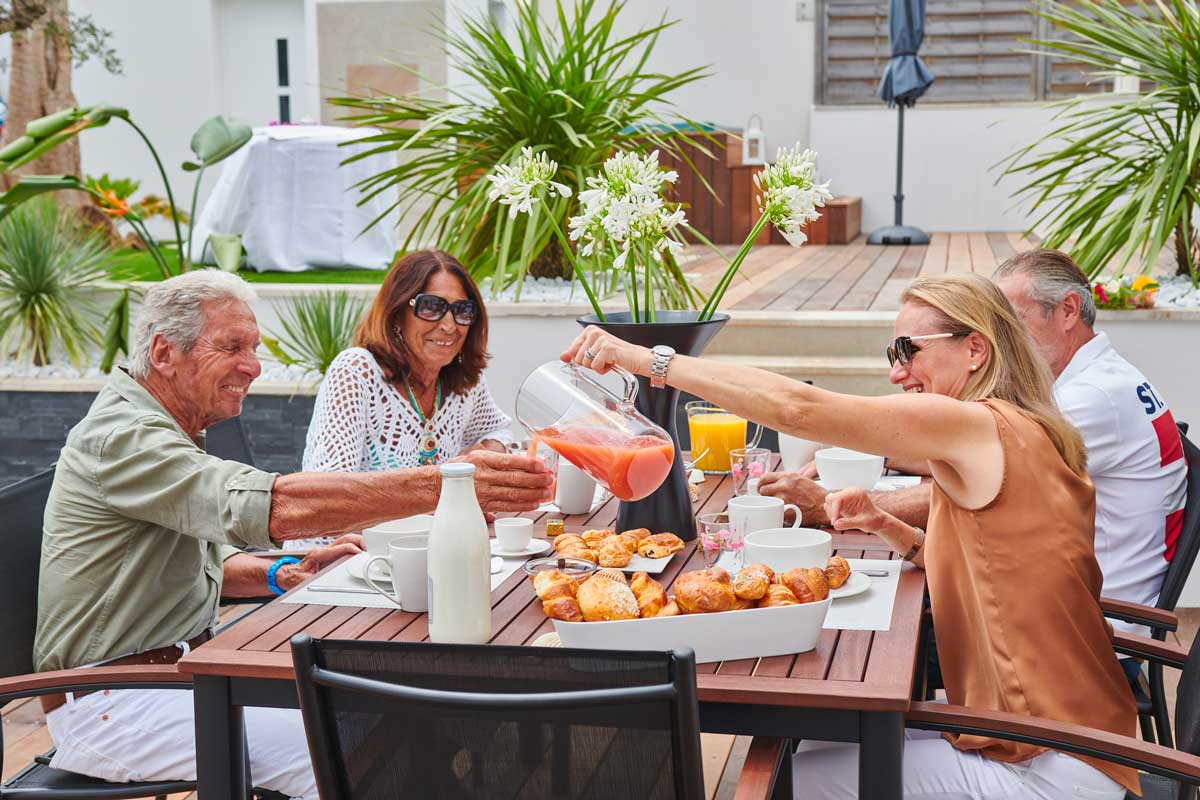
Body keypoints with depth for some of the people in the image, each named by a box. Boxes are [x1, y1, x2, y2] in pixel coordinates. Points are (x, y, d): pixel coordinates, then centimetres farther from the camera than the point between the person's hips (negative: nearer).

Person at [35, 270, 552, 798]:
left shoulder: (159, 429, 15)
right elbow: (273, 506, -34)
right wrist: (441, 485, -39)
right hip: (110, 703, -10)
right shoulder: (122, 437, -20)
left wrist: (284, 575, 1)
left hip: (176, 667, 10)